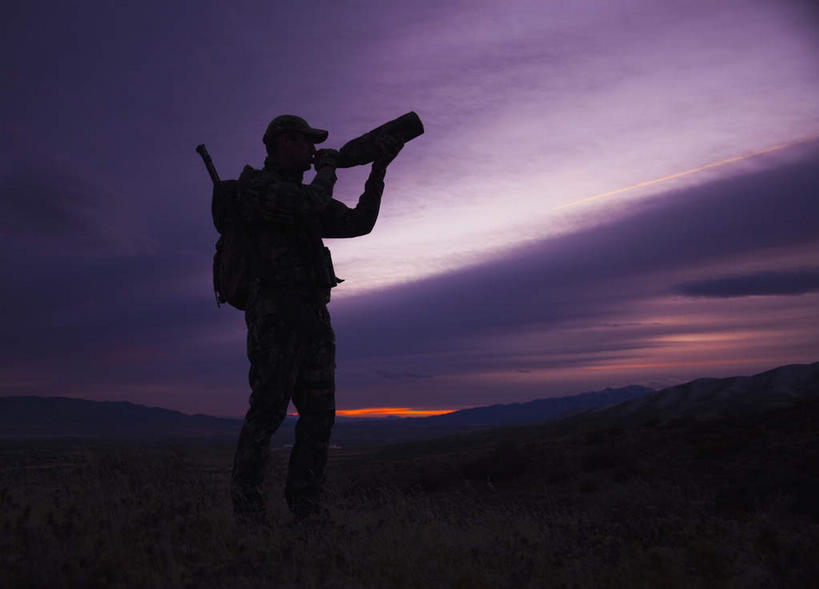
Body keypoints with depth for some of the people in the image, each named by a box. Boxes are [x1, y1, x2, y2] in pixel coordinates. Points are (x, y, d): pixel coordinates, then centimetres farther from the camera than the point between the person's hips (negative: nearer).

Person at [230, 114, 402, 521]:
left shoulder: (305, 195, 24)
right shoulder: (257, 186, -2)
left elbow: (358, 222, 21)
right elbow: (310, 206, -19)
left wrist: (379, 170, 15)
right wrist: (327, 170, 1)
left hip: (313, 317, 8)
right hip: (276, 314, -8)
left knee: (319, 414, 4)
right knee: (268, 410, -10)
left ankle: (306, 509, 10)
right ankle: (246, 511, -3)